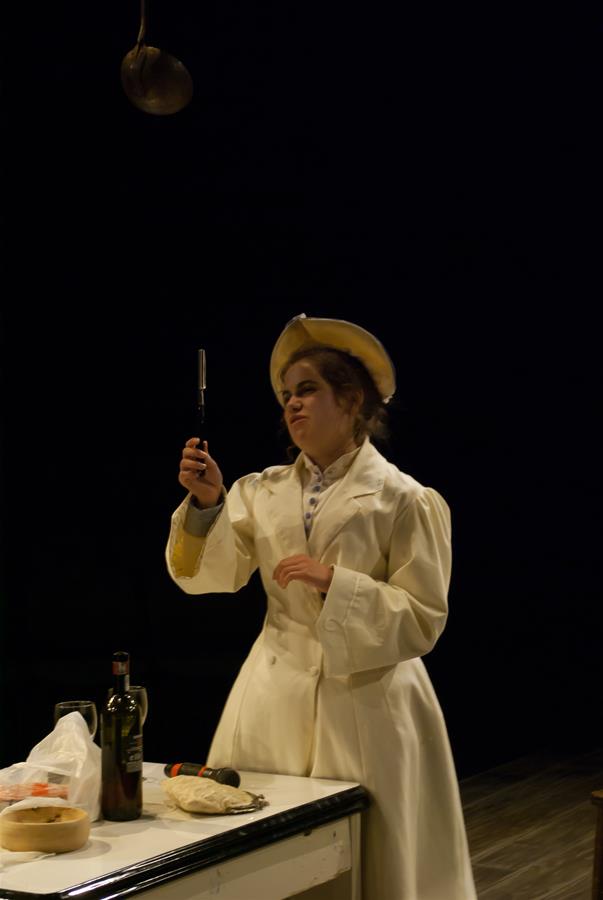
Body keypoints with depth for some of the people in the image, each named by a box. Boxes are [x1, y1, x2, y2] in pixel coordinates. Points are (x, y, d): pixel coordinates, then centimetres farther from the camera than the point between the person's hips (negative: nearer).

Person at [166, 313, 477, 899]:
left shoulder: (403, 500, -6)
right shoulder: (263, 491, 7)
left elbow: (423, 620, -9)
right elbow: (212, 575, -2)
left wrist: (335, 583, -19)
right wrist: (205, 504, -18)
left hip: (363, 702, -4)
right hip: (276, 699, 4)